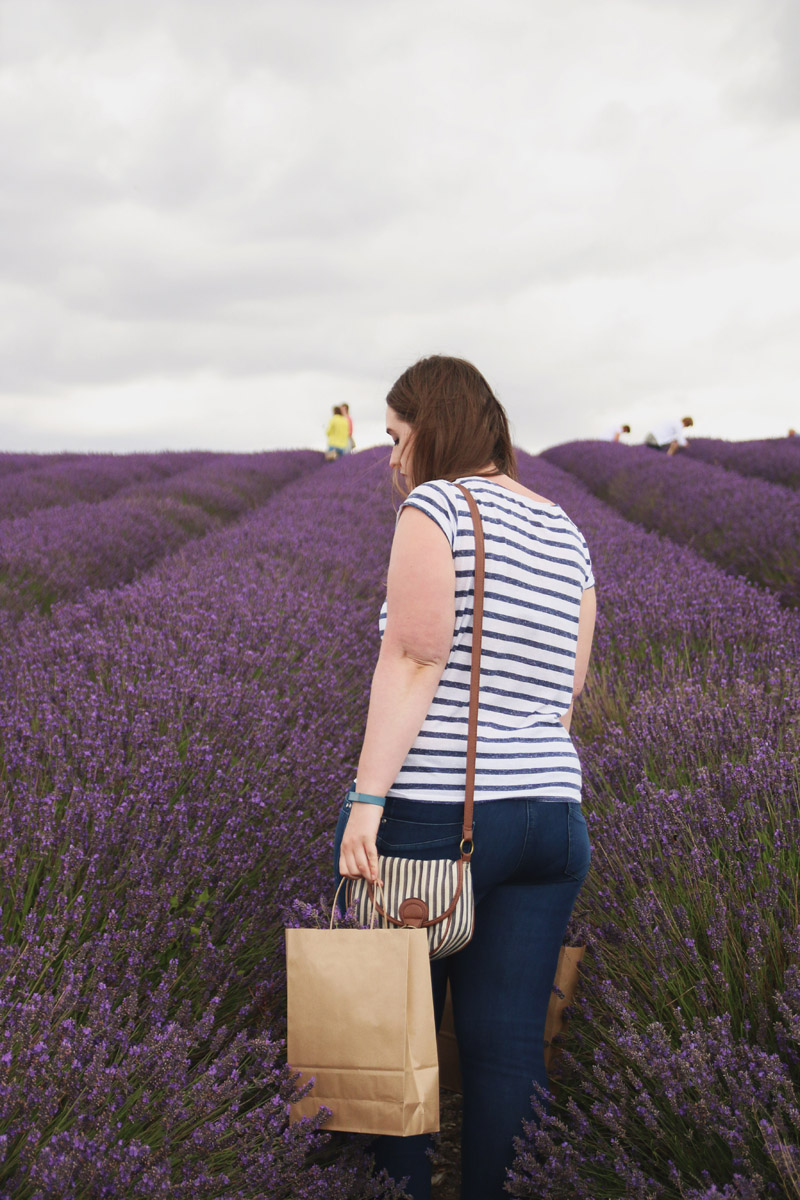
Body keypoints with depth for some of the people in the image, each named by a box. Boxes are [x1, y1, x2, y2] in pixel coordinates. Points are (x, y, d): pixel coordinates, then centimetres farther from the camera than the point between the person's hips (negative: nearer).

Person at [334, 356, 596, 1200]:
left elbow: (413, 657, -15)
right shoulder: (566, 535, 15)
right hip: (550, 814, 7)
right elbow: (567, 688, 16)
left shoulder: (435, 504, -5)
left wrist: (367, 797, -18)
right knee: (509, 1051, 9)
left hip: (435, 813, -6)